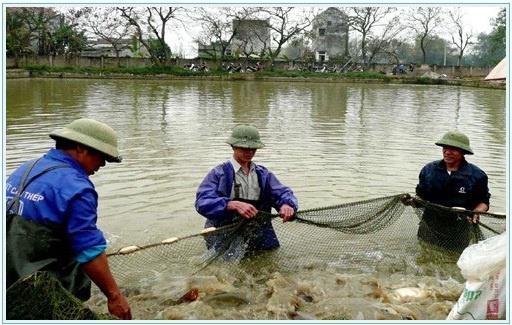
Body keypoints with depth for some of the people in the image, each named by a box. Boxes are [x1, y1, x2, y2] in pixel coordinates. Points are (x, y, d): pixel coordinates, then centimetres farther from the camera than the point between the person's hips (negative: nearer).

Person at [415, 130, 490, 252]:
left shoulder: (476, 175, -5)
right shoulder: (429, 170, -1)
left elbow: (483, 201, 2)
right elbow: (421, 195, 6)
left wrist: (476, 212, -18)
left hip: (458, 232, -1)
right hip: (430, 227, 2)